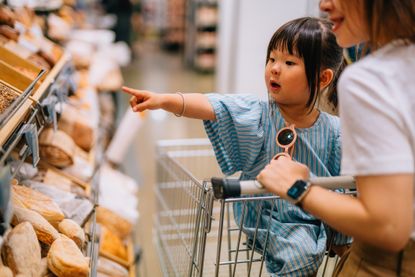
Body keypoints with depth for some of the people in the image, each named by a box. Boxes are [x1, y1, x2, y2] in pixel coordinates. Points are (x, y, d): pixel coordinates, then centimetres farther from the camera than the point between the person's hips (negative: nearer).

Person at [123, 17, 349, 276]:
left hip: (315, 215, 3)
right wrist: (164, 100, -38)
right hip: (269, 217, -3)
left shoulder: (334, 131, -7)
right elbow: (211, 106, -26)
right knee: (301, 253, -24)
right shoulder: (256, 115, -13)